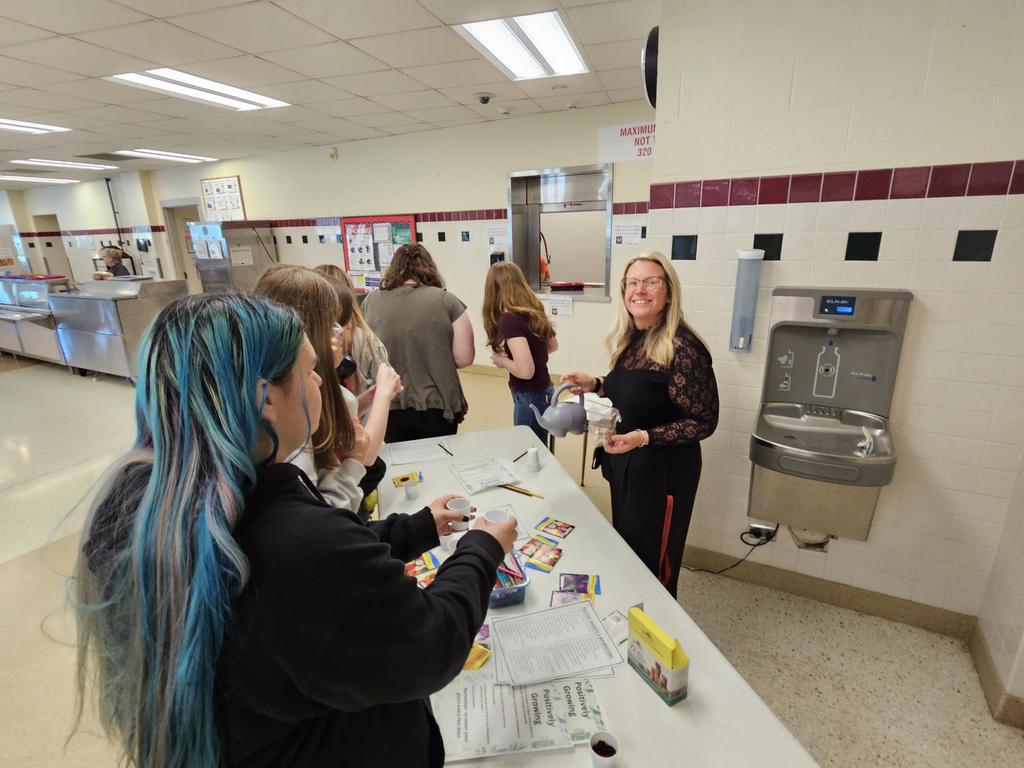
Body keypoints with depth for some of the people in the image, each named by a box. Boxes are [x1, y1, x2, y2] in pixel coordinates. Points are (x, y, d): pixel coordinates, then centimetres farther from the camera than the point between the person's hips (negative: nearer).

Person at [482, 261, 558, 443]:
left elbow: (525, 370, -28)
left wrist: (502, 360, -11)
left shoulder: (509, 319, -22)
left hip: (530, 397, -8)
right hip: (543, 392, 8)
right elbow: (552, 346, 19)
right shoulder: (534, 311, 2)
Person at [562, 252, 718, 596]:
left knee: (653, 566, 12)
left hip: (661, 472, -8)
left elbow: (703, 422, -19)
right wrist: (594, 384, 2)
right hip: (625, 464, 8)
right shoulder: (631, 338, 2)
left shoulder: (682, 347, -23)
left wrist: (644, 437, -29)